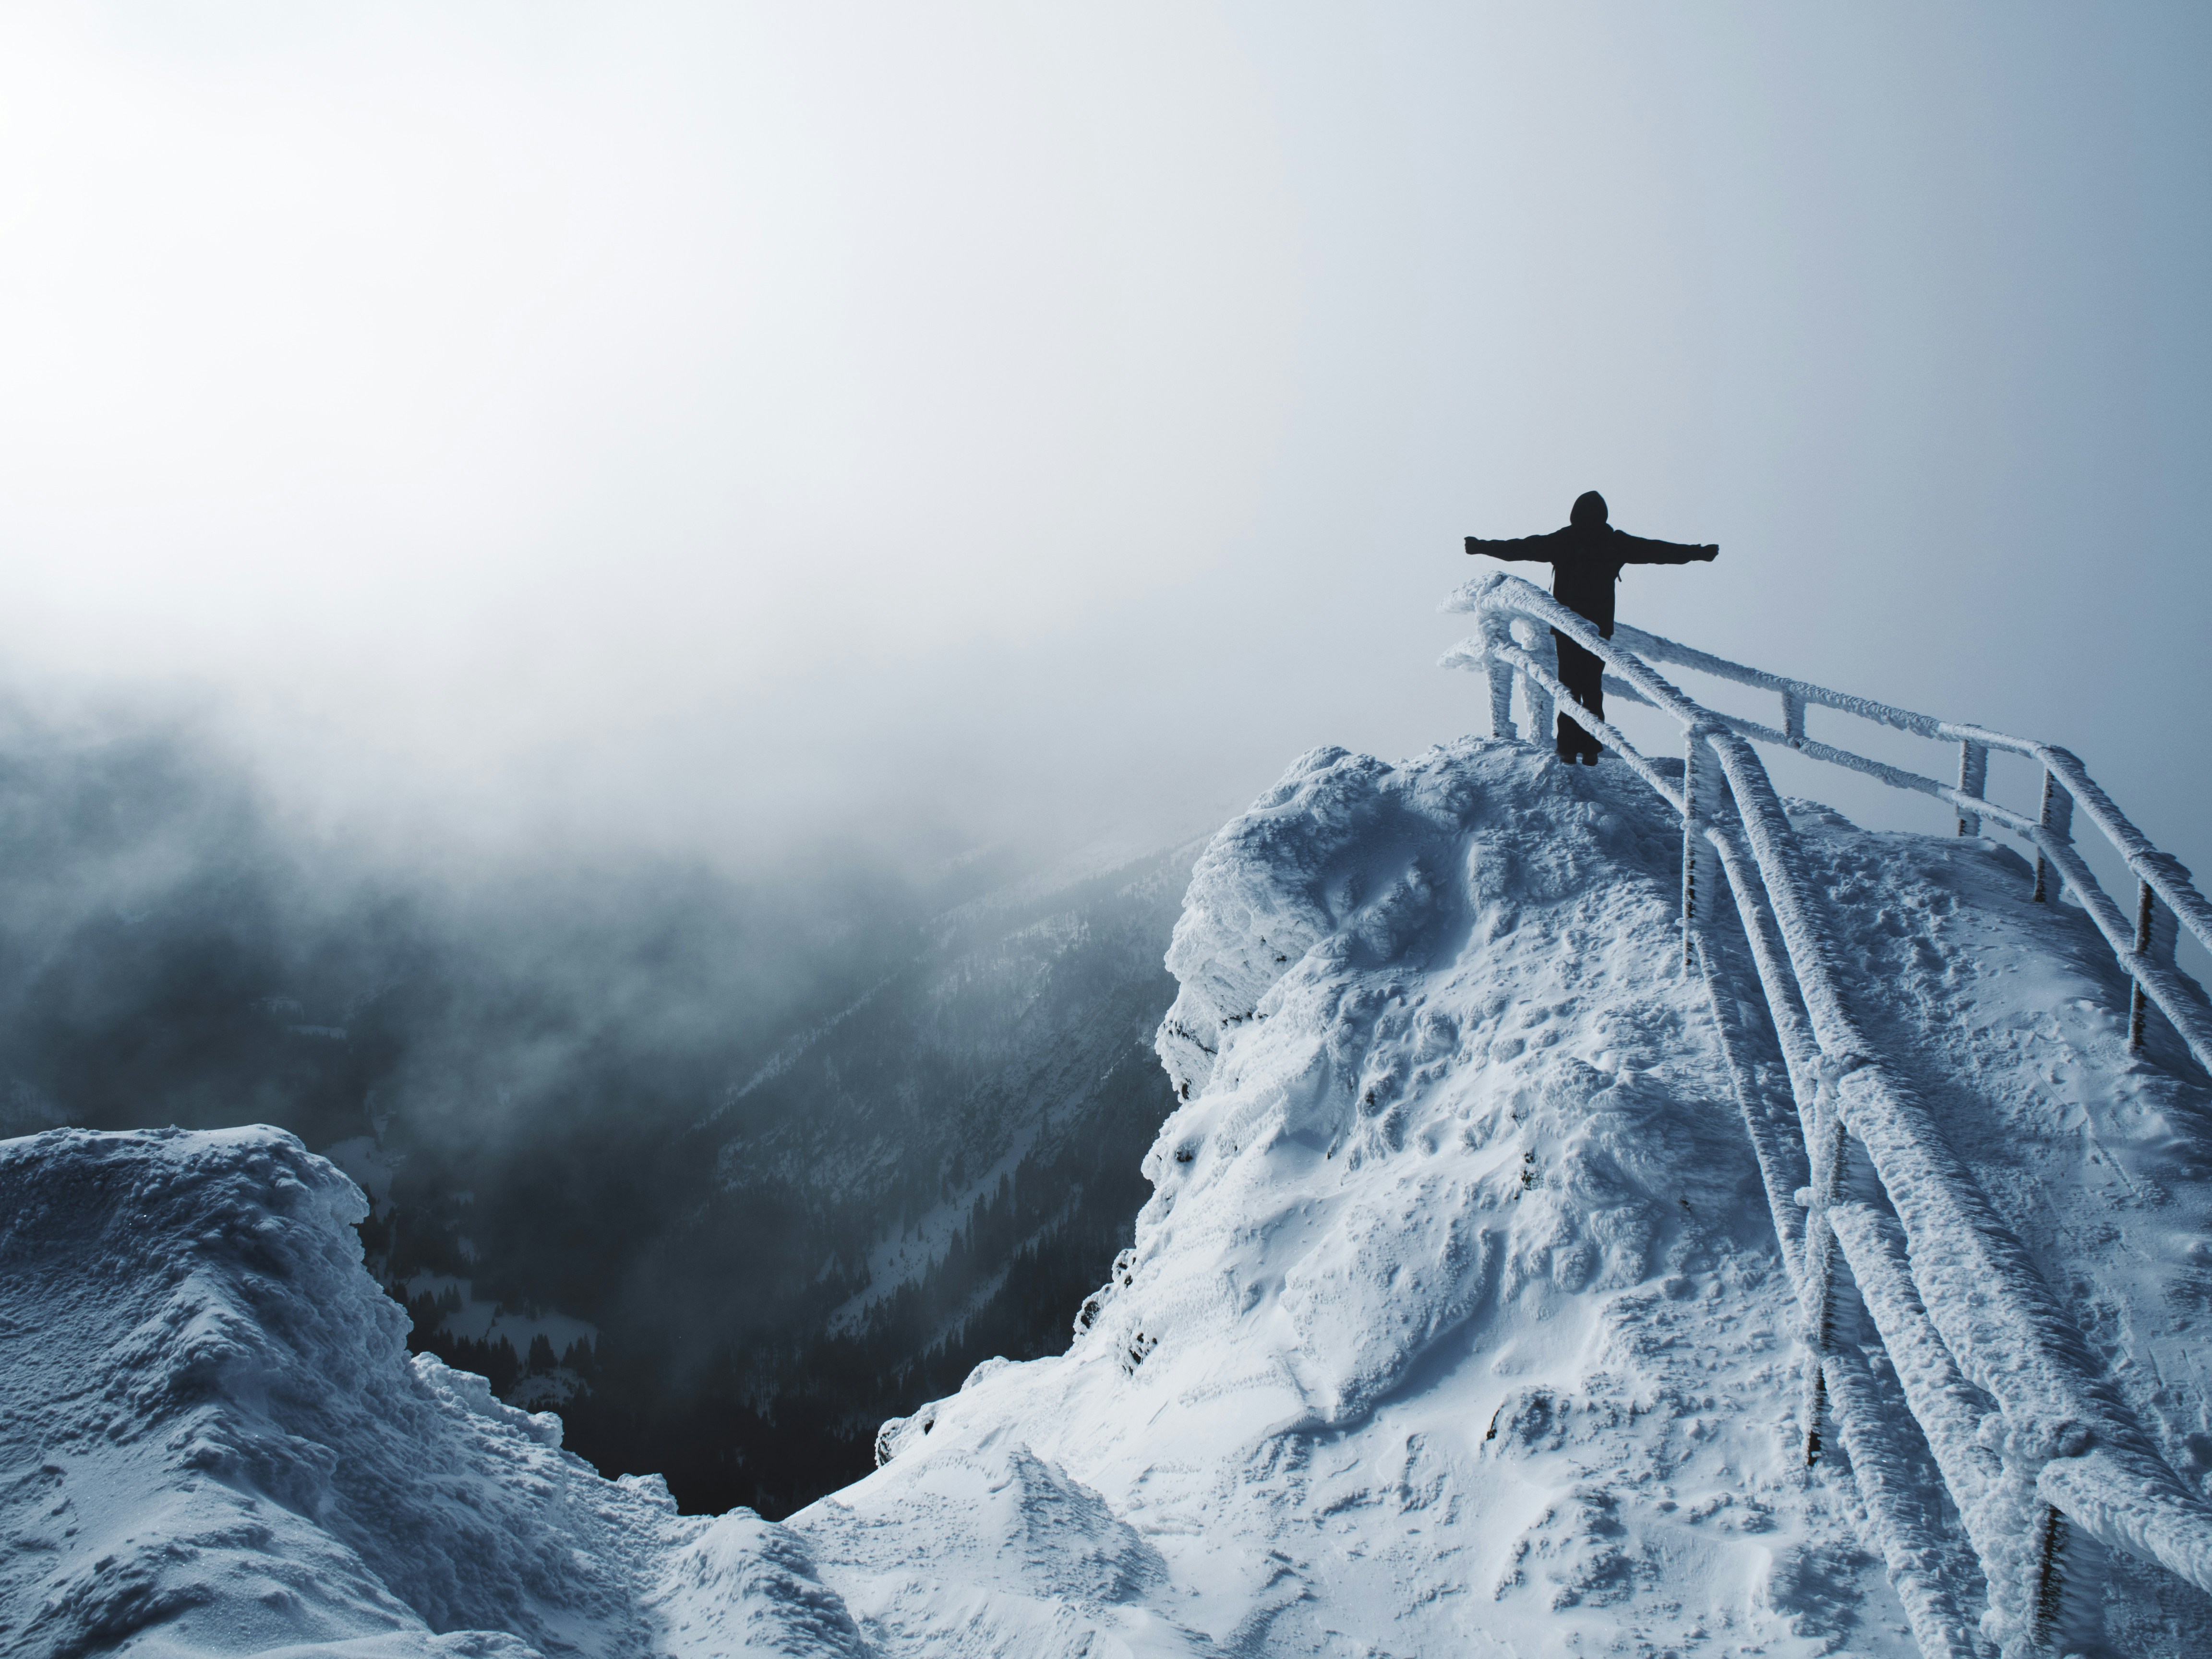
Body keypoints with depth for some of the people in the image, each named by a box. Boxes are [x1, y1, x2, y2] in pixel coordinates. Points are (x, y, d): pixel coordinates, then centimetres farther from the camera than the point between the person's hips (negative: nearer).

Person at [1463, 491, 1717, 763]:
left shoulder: (1563, 541, -5)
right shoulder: (1615, 543, -1)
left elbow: (1520, 547, -2)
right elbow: (1659, 550, 8)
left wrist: (1481, 546, 7)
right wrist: (1700, 552, 20)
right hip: (1600, 628, 1)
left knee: (1569, 687, 4)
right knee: (1593, 687, 9)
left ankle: (1569, 748, -1)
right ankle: (1590, 748, 6)